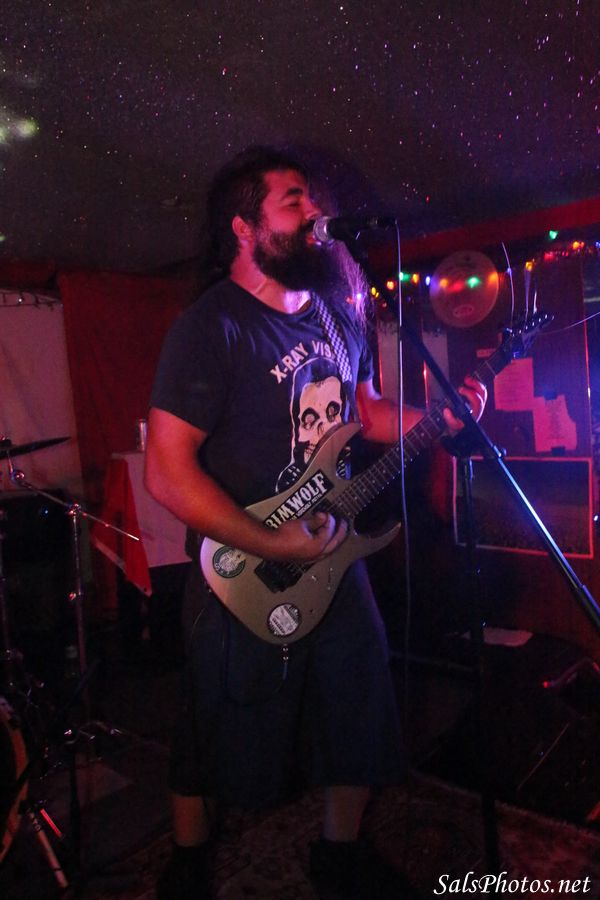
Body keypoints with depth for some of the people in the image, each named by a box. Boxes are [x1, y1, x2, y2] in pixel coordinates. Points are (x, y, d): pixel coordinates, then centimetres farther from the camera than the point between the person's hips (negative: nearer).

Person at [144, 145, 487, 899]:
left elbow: (365, 411, 18)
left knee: (361, 713, 19)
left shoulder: (337, 315, 6)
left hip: (334, 557, 7)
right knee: (220, 740, 14)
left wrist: (439, 416, 0)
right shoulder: (210, 326, -17)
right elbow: (167, 474, -21)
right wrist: (275, 545, -22)